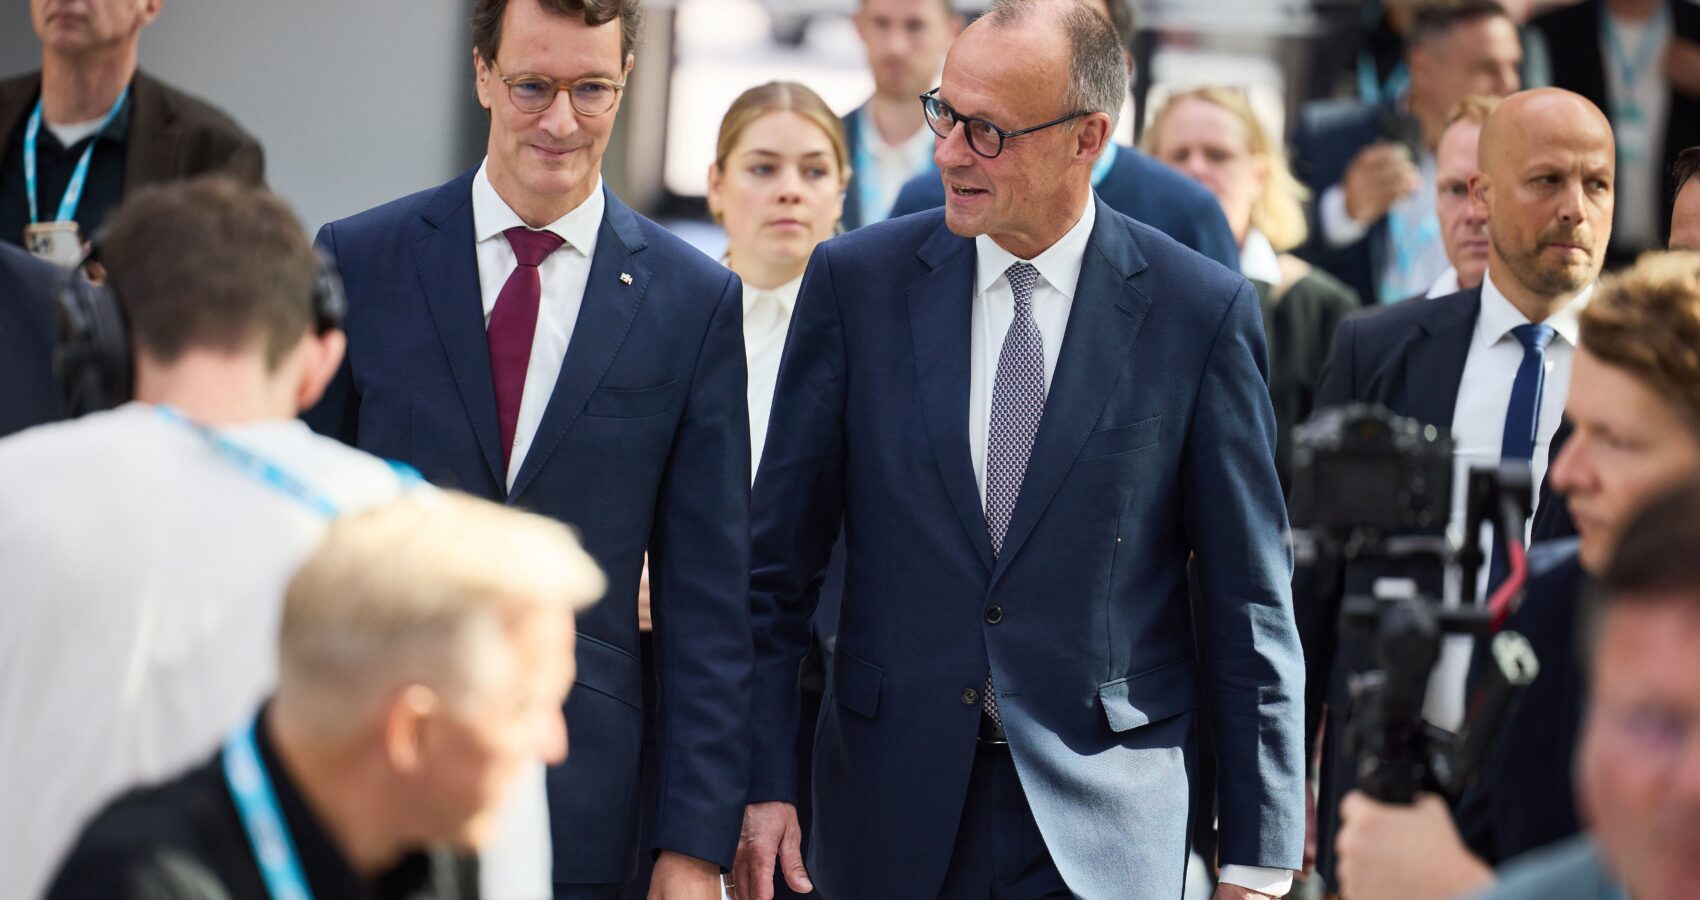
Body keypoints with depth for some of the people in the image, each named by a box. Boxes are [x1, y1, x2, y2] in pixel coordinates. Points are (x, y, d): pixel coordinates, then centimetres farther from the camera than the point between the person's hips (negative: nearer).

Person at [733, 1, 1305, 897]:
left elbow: (1248, 602, -1)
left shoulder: (1200, 311, -4)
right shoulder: (856, 279, 0)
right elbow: (779, 562, 4)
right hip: (890, 815, 2)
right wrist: (762, 782, -3)